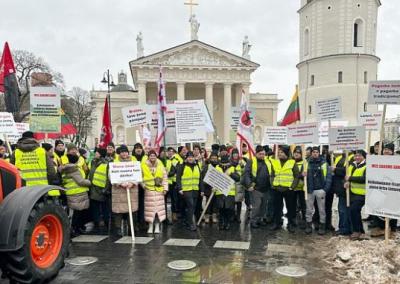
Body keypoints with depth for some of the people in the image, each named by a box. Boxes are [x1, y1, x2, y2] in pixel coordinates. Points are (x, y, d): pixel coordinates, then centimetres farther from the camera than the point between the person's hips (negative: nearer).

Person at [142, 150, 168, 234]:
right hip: (149, 190, -1)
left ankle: (157, 226, 10)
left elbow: (165, 177, 6)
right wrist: (143, 184, -4)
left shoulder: (160, 165, 5)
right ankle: (150, 226, 12)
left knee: (159, 207, 0)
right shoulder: (144, 166, 2)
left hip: (159, 190, 1)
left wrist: (165, 188, 1)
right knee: (150, 208, 0)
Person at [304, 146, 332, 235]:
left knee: (321, 209, 8)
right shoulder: (307, 163, 4)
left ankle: (322, 226, 18)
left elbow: (329, 176, -4)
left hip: (320, 190, -2)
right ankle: (308, 225, 19)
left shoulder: (324, 163, -2)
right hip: (309, 190, 2)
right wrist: (303, 175, -16)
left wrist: (326, 188, -12)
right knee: (309, 209, 9)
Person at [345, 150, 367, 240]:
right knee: (356, 211, 14)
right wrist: (347, 181, -2)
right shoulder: (352, 165, 13)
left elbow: (364, 179, -23)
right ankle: (360, 230, 29)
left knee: (353, 209, -16)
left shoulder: (367, 167, -10)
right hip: (352, 192, 8)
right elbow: (347, 174, 20)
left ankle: (357, 231, -2)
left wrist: (350, 178, -20)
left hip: (361, 194, -8)